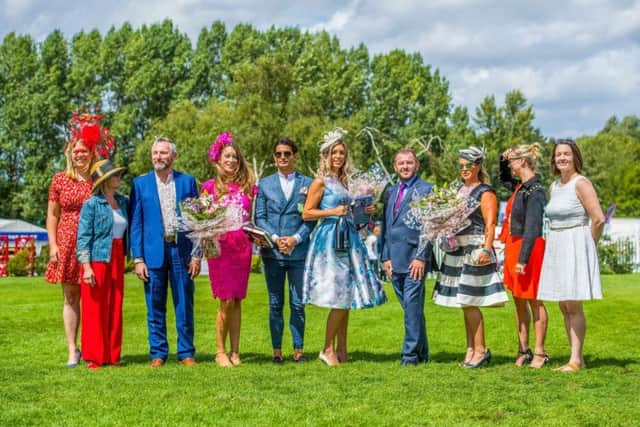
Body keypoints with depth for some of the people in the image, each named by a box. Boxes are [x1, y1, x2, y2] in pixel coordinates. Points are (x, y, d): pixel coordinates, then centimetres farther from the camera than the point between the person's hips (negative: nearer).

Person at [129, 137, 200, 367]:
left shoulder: (187, 181, 6)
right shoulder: (140, 183, 6)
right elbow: (135, 223, 4)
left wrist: (197, 255, -1)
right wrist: (138, 258, -3)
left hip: (182, 251, 0)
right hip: (153, 251, 0)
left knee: (185, 306, 3)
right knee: (155, 307, 4)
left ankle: (186, 353, 12)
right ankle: (158, 353, 13)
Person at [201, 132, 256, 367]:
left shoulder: (247, 186, 12)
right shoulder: (209, 186, 4)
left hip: (242, 246, 3)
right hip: (220, 246, -3)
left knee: (237, 300, 4)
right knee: (226, 301, -6)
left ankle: (235, 352, 9)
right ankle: (220, 351, 4)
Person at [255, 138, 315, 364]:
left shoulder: (307, 184, 7)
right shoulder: (265, 184, 10)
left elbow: (311, 217, 3)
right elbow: (259, 217, 5)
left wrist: (295, 239, -11)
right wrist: (274, 238, -10)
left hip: (299, 250, -1)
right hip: (272, 252, 1)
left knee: (298, 303, 1)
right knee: (275, 304, 4)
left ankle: (298, 349, 9)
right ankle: (277, 350, 9)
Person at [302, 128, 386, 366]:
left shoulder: (342, 181, 18)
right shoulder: (321, 181, -4)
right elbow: (306, 214, -7)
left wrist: (362, 212, 11)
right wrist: (333, 212, -15)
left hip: (348, 238, 8)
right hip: (329, 239, -8)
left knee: (346, 297, 6)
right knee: (339, 297, -10)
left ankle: (341, 349, 12)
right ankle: (328, 349, 0)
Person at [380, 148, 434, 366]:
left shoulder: (426, 190, -3)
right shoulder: (390, 192, 17)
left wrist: (422, 257, -13)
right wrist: (385, 257, 11)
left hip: (414, 258, -6)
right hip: (395, 260, 7)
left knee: (413, 306, -8)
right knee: (410, 307, 11)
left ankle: (411, 354, -4)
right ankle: (421, 352, 19)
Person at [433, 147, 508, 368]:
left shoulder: (485, 192, -6)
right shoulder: (459, 190, 17)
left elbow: (490, 225, -14)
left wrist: (486, 249, -24)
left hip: (475, 250, -8)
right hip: (457, 251, 8)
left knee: (470, 302, -10)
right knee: (465, 303, 9)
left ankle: (480, 350, -2)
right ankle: (471, 349, 16)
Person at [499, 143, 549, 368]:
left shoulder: (535, 191, -16)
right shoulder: (520, 186, 10)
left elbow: (532, 228, -21)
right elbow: (504, 179, 35)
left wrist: (523, 258, -23)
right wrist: (503, 160, 15)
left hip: (529, 248, -9)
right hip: (514, 247, 9)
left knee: (533, 300, -2)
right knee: (519, 300, 11)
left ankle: (540, 352, 5)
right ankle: (523, 350, 18)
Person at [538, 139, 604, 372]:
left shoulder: (581, 183, -10)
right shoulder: (554, 186, 14)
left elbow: (599, 219, -14)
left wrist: (589, 246, -3)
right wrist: (554, 244, 11)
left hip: (575, 247, -8)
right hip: (556, 248, 8)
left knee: (573, 305, -7)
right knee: (564, 307, 8)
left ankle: (575, 360, -3)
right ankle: (578, 358, 14)